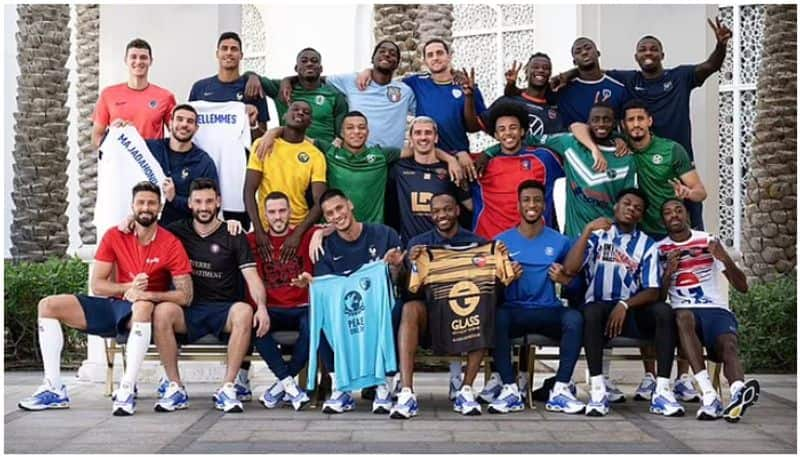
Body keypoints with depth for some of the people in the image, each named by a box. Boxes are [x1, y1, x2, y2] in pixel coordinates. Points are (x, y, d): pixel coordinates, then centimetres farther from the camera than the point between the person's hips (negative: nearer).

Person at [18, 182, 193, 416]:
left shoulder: (171, 244, -10)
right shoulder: (114, 236, 0)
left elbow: (185, 295, -16)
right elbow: (97, 284, -2)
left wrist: (146, 294, -29)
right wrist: (128, 287, -19)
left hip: (144, 313, -5)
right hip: (114, 305, 5)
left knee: (143, 306, -41)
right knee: (48, 305, -8)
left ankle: (127, 391, -42)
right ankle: (54, 389, -13)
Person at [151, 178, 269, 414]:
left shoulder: (233, 236, 7)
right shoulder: (178, 231, 13)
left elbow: (252, 278, -2)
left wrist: (262, 307, -20)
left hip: (224, 309, -1)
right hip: (188, 310, 1)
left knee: (244, 312, -34)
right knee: (162, 311, -31)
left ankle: (227, 388, -26)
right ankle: (175, 388, -21)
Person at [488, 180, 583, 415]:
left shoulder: (560, 241, 9)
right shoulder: (502, 241, 7)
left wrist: (563, 279, -7)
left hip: (549, 311, 1)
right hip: (514, 310, -1)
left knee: (574, 318, -32)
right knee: (496, 317, -35)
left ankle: (561, 389, -28)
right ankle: (510, 389, -32)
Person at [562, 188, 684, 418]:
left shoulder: (646, 245, 9)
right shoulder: (596, 235, 7)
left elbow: (653, 291, -1)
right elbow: (569, 269, -8)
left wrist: (624, 305, -19)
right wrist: (587, 231, -15)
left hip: (632, 310, 2)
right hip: (600, 307, -2)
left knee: (664, 311, -27)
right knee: (591, 311, -35)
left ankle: (662, 390, -29)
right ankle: (597, 390, -36)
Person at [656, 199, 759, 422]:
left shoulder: (709, 241, 12)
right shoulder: (659, 250, 11)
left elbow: (742, 287, 7)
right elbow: (659, 297, 5)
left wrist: (726, 259, -11)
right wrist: (668, 271, -12)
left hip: (717, 310, 1)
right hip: (686, 312, -1)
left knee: (729, 345, -31)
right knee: (683, 315, -37)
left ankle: (738, 394, -61)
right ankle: (709, 396, -48)